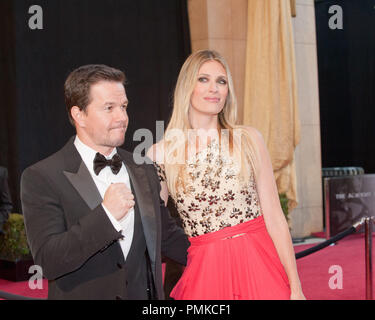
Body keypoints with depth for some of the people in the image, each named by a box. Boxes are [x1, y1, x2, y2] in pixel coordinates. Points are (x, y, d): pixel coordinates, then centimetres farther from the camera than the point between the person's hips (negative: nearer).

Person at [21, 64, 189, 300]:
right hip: (83, 294, -5)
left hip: (144, 293, 5)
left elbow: (167, 237, 13)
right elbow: (48, 262, -21)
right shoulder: (42, 178, -13)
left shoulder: (144, 171, 5)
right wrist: (105, 215, -29)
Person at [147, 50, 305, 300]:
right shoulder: (160, 154, 0)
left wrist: (296, 289, -3)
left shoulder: (248, 140, 1)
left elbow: (274, 218, -1)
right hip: (204, 270, 0)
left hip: (259, 267, 0)